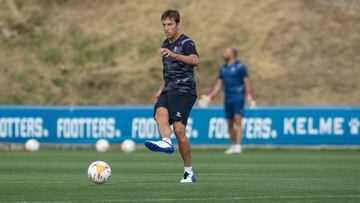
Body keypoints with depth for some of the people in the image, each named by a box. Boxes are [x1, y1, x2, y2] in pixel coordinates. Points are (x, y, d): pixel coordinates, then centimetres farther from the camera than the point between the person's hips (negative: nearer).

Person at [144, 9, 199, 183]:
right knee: (160, 112, -27)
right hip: (169, 91, 7)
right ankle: (166, 142, -53)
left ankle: (188, 172, -11)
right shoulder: (166, 45, 21)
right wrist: (160, 90, 23)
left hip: (185, 90, -7)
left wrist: (173, 55, -40)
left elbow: (194, 60, -26)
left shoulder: (186, 42, -3)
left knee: (179, 129, -18)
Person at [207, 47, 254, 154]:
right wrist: (210, 97, 8)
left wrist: (249, 95, -18)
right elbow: (218, 84, 17)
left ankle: (238, 146, -20)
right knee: (230, 123, 8)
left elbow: (246, 81, -8)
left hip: (238, 97, -6)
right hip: (227, 99, 6)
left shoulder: (240, 66, -4)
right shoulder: (223, 69, 15)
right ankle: (232, 146, 17)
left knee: (237, 121, -14)